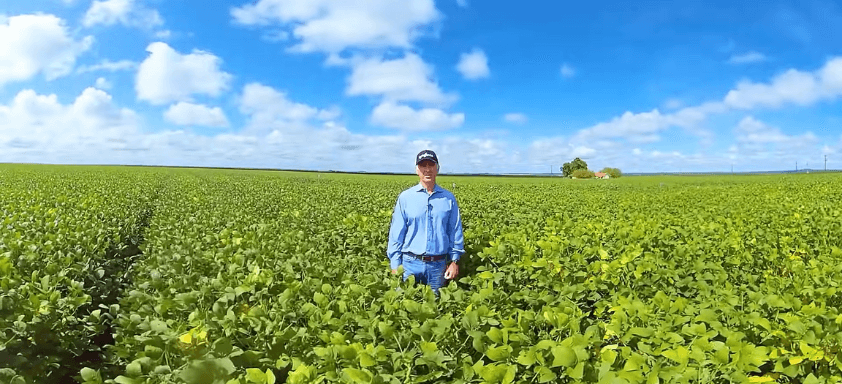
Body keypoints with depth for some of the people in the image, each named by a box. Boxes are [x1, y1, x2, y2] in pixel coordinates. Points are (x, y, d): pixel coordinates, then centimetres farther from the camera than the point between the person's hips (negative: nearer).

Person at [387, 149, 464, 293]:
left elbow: (455, 232, 10)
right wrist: (395, 265, -1)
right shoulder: (405, 197, 3)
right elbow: (396, 233, 3)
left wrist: (454, 261, 5)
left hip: (438, 265, 1)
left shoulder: (448, 198, 6)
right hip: (411, 263, -1)